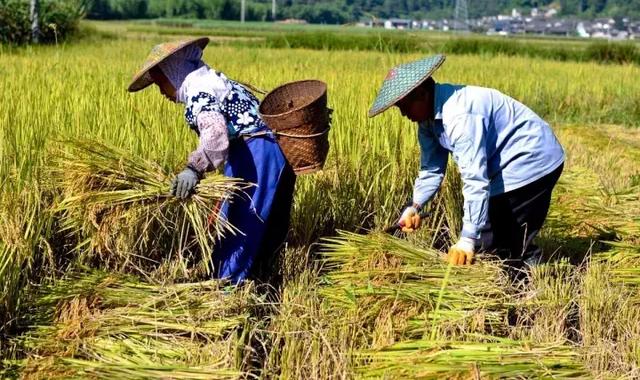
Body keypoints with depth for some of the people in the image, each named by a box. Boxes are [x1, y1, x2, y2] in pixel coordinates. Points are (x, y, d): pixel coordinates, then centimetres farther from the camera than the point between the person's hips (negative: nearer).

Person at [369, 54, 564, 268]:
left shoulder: (459, 116, -31)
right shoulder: (429, 117, 1)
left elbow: (475, 180, -34)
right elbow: (431, 169, 6)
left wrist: (468, 239, -33)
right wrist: (415, 206, -12)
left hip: (531, 161, -10)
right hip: (505, 164, 10)